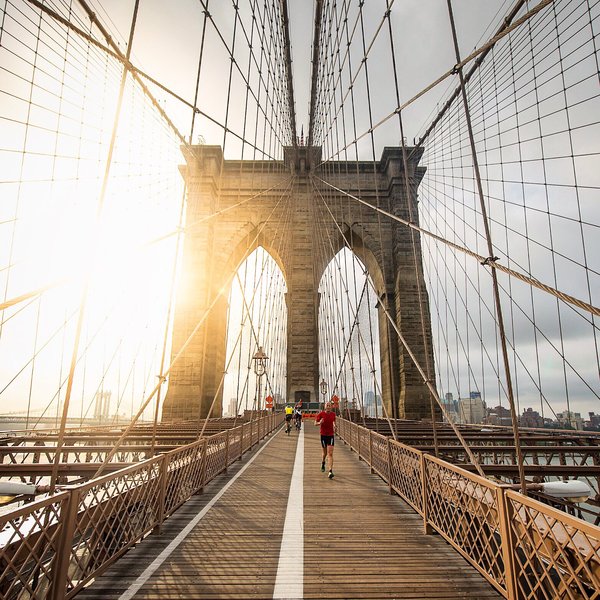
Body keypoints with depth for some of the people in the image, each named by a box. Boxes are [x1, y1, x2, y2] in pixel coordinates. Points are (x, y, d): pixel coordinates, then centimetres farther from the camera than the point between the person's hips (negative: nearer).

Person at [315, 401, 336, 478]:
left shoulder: (333, 414, 0)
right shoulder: (321, 414, -9)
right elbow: (315, 423, -2)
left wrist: (334, 426, 0)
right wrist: (319, 423, -24)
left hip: (331, 435, 1)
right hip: (323, 435, -1)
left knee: (330, 454, -9)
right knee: (325, 453, 13)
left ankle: (330, 471, -11)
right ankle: (323, 463, 45)